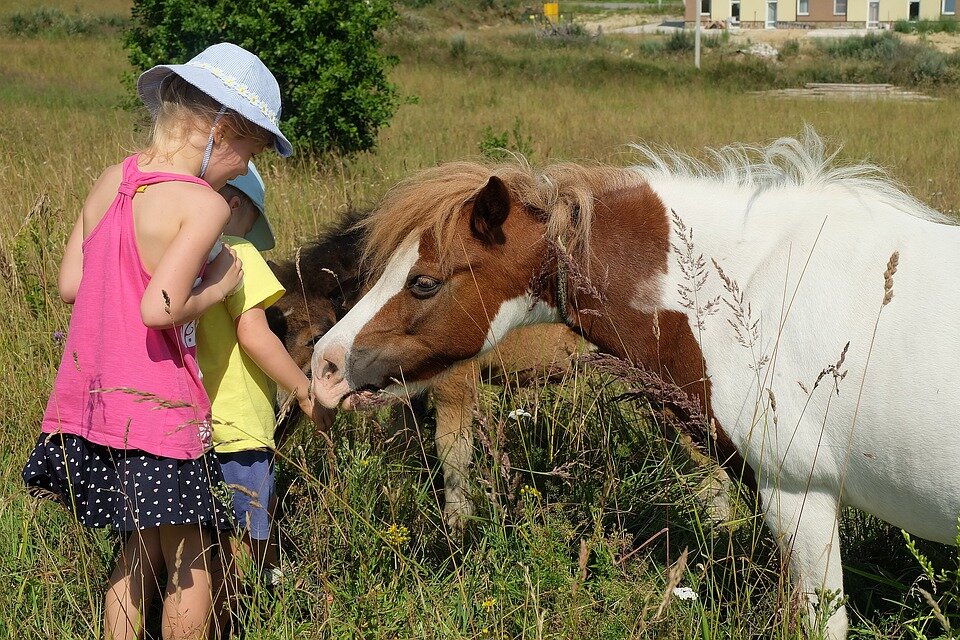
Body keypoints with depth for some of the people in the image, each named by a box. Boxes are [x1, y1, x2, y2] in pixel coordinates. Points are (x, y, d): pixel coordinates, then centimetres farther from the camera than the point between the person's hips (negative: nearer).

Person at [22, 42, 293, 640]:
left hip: (89, 397, 8)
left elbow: (70, 284, 9)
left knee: (139, 553, 21)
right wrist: (218, 286, -9)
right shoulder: (204, 205, -16)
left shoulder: (110, 180, 5)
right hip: (156, 407, -8)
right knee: (190, 568, 7)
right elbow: (160, 309, -25)